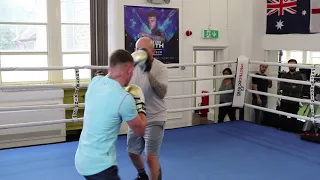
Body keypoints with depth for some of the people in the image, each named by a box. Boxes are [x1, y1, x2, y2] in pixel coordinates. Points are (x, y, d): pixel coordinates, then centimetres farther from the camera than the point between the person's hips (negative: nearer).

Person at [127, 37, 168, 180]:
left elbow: (162, 93, -29)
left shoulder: (160, 68, -16)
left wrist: (148, 72, -35)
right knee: (132, 152, 20)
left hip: (154, 119, -6)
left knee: (151, 157, -10)